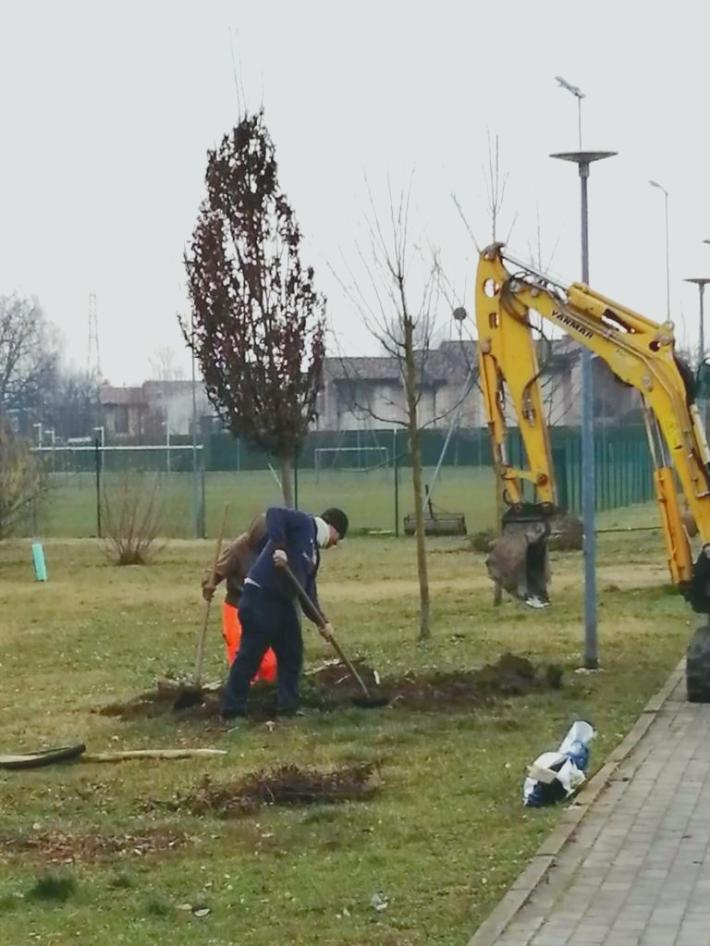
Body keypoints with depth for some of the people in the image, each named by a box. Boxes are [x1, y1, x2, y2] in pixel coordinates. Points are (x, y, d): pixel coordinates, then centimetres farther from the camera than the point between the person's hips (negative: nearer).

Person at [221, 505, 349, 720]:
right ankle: (232, 710, -2)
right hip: (261, 595, -10)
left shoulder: (314, 552, 22)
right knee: (250, 655, -7)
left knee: (292, 654, 11)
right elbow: (274, 513, -21)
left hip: (283, 600, 10)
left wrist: (320, 622, 11)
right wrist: (279, 547, -30)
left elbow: (308, 591, 21)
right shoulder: (304, 523, -2)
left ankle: (288, 707, 18)